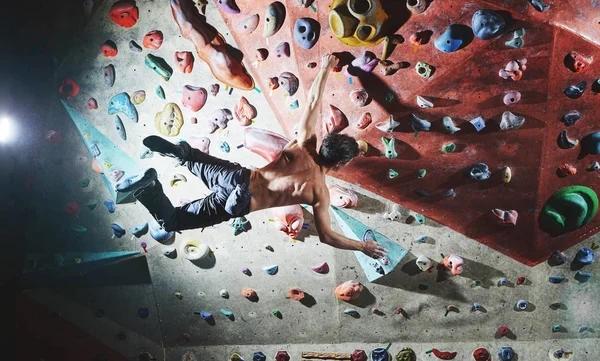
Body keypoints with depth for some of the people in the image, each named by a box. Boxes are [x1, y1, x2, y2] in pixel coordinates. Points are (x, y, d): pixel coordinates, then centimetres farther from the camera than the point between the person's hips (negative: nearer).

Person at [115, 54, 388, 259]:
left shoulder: (304, 145, -2)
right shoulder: (320, 192, -11)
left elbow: (312, 102, 3)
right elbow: (326, 236, -10)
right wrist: (362, 246, 2)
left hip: (239, 177, 5)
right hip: (237, 204, -5)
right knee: (172, 221, 6)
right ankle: (148, 187, -18)